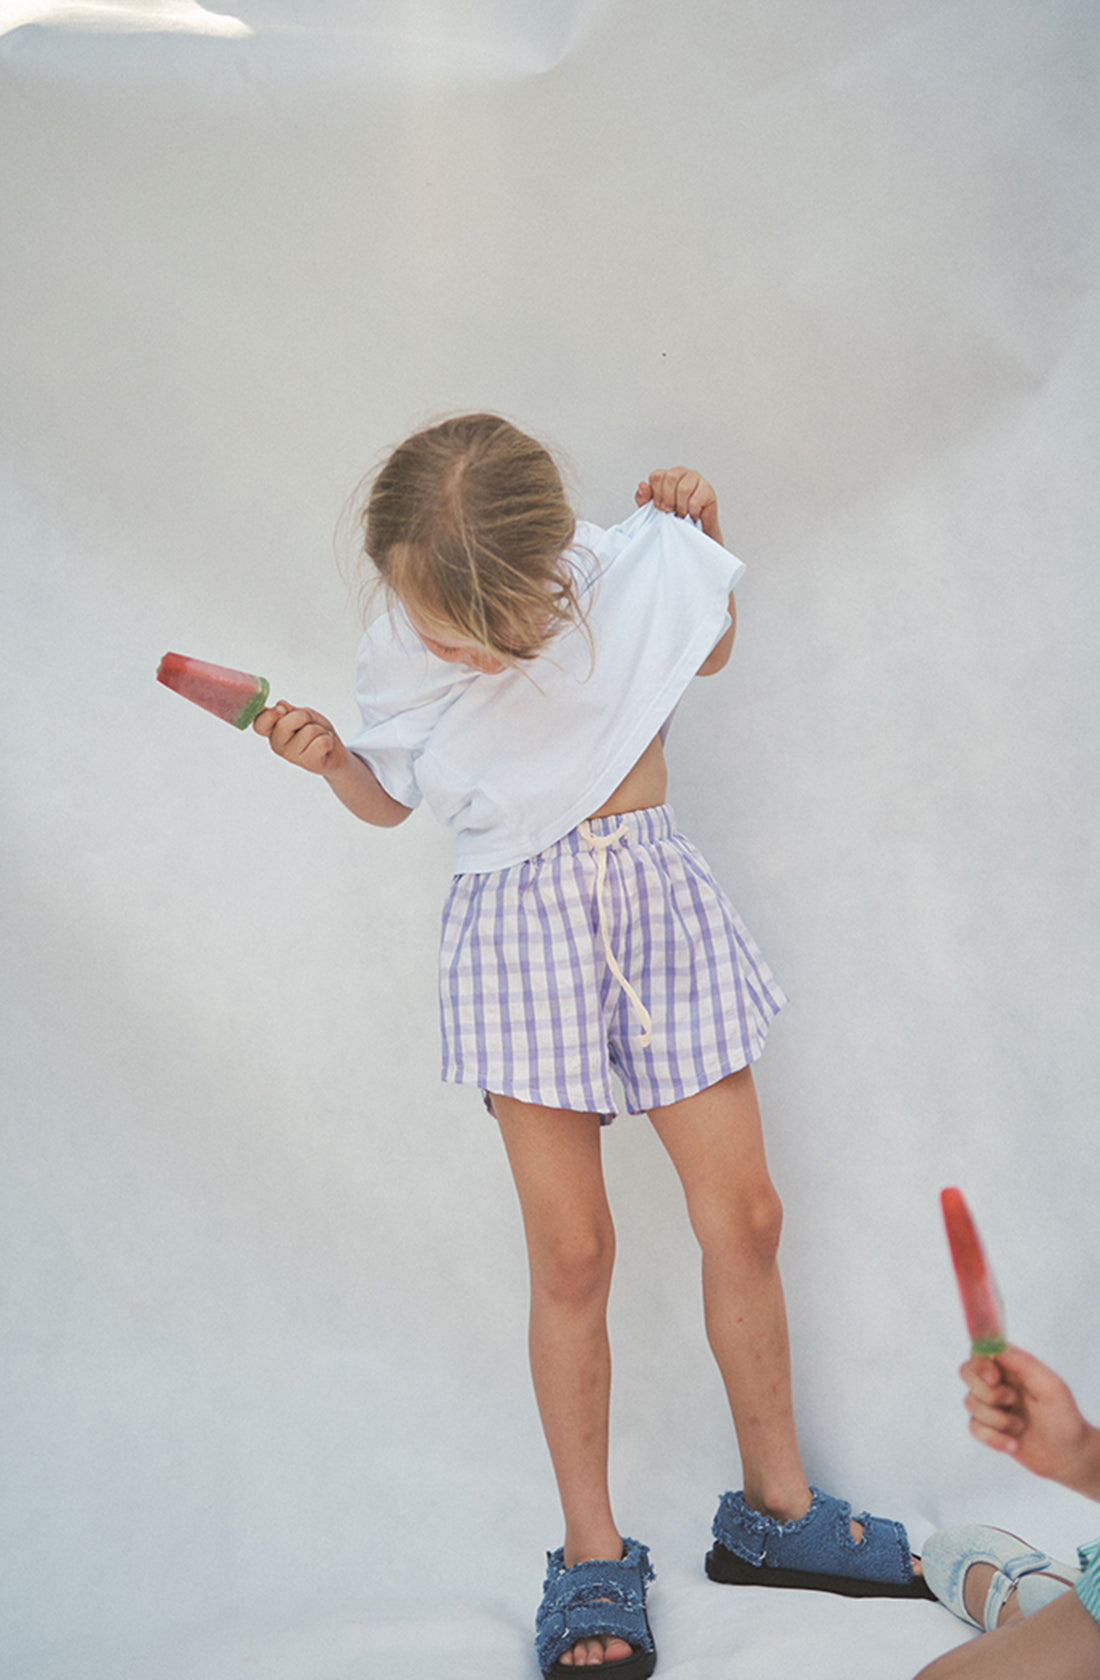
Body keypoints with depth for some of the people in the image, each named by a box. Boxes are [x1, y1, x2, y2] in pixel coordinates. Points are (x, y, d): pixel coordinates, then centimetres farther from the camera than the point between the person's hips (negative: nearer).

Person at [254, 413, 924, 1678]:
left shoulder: (629, 574, -8)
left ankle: (773, 1506, 24)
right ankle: (593, 1557, 16)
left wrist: (700, 534, -1)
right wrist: (330, 761, -12)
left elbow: (712, 650, 15)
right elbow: (391, 800, 9)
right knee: (571, 1252, -1)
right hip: (516, 925, -1)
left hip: (657, 898, 2)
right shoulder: (403, 656, -8)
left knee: (744, 1219, 4)